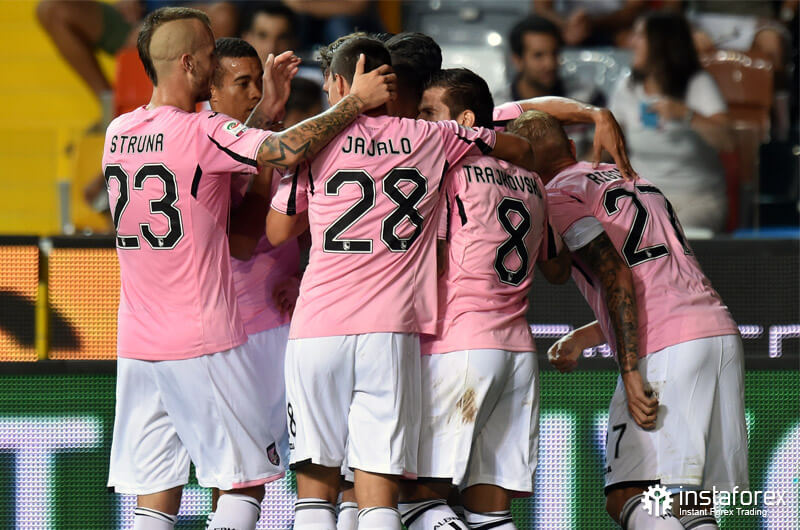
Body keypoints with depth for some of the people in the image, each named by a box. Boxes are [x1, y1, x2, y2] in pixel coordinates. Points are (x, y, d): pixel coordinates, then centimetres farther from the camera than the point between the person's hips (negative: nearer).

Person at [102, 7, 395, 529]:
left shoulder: (119, 133, 9)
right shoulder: (201, 131, -13)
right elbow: (288, 150, -26)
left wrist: (266, 109, 16)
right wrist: (357, 100, -15)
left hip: (136, 346, 7)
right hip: (205, 345, -7)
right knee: (245, 483, 3)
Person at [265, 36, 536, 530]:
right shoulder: (430, 138, 9)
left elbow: (278, 231, 13)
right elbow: (520, 149, 23)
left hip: (319, 327, -1)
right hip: (392, 329, 1)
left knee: (316, 487, 7)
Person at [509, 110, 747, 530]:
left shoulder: (559, 196, 2)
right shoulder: (635, 182, 28)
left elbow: (617, 278, -11)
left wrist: (631, 371, -15)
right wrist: (582, 340, 38)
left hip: (663, 352, -8)